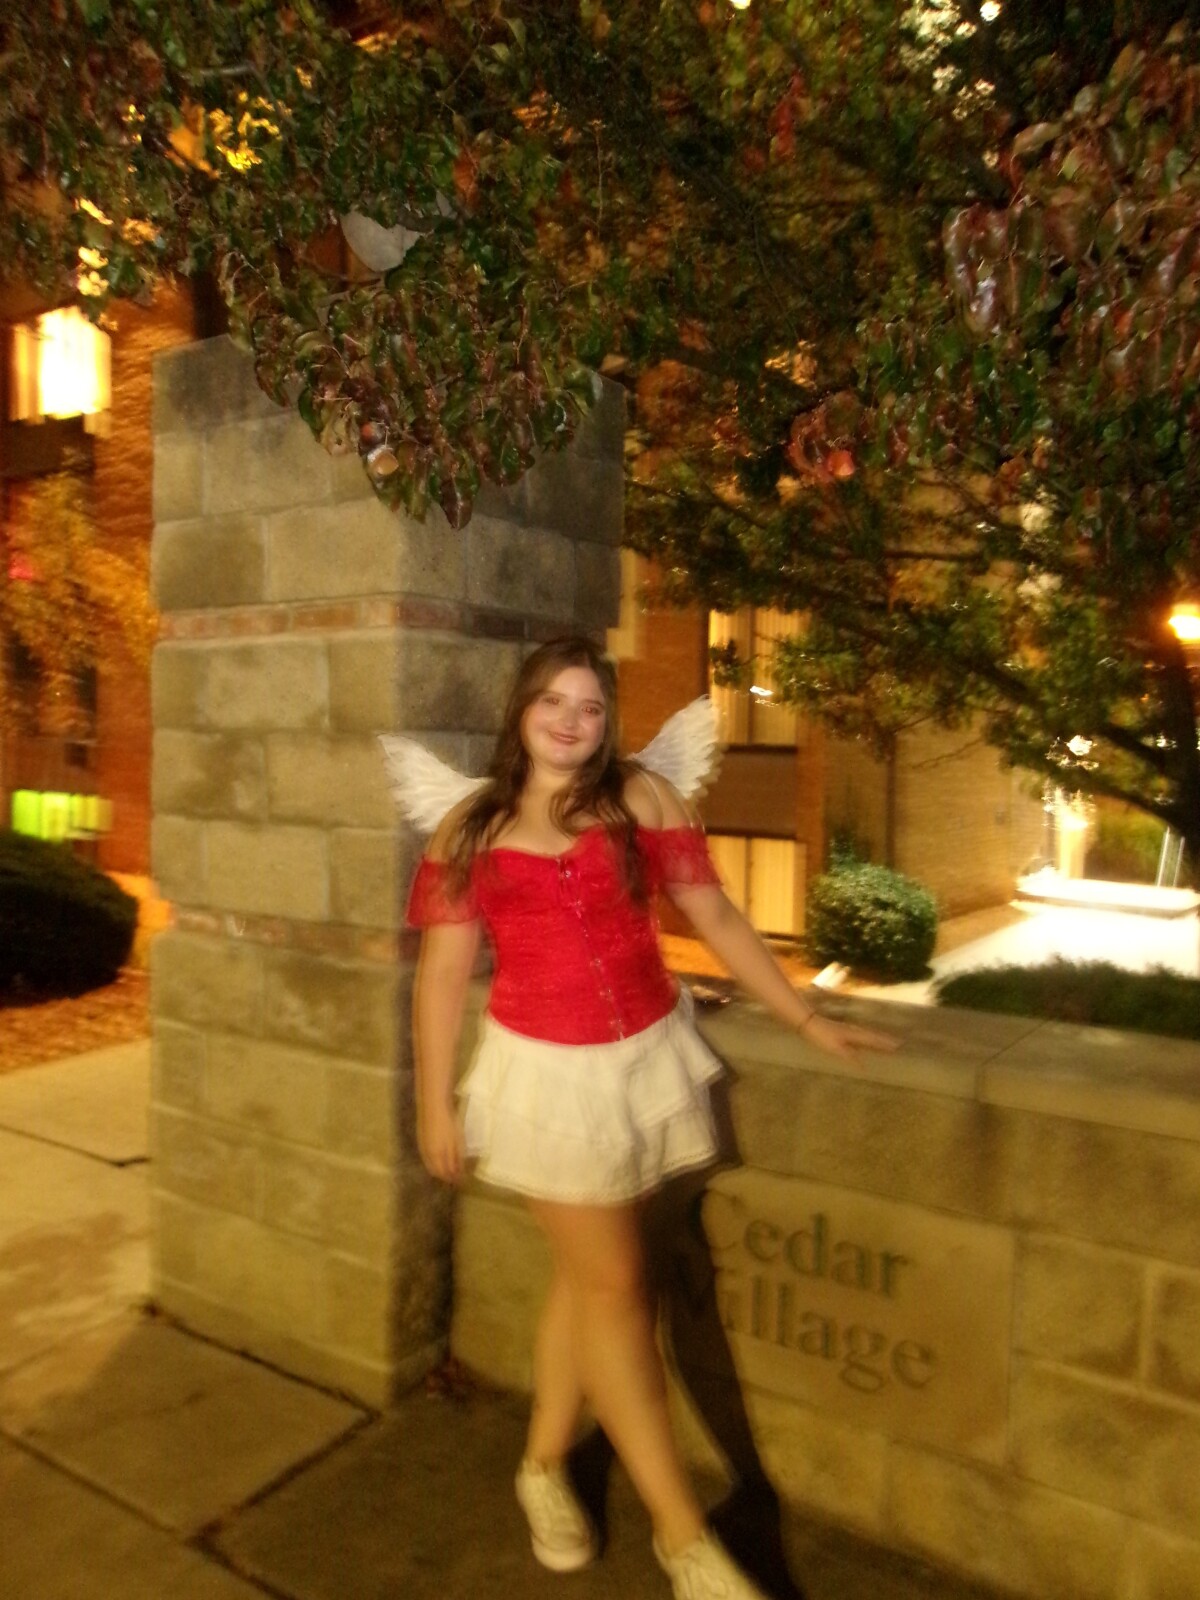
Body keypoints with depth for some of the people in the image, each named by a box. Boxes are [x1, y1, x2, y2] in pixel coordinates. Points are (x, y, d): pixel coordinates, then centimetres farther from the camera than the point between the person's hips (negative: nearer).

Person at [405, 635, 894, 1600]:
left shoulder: (642, 798, -1)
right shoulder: (471, 831, -2)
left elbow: (716, 919, 1)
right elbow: (444, 973, 0)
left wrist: (808, 1020, 0)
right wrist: (436, 1104, -1)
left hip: (647, 1058, 2)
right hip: (546, 1075, -2)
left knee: (588, 1275, 14)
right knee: (615, 1284, 4)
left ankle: (545, 1468, 38)